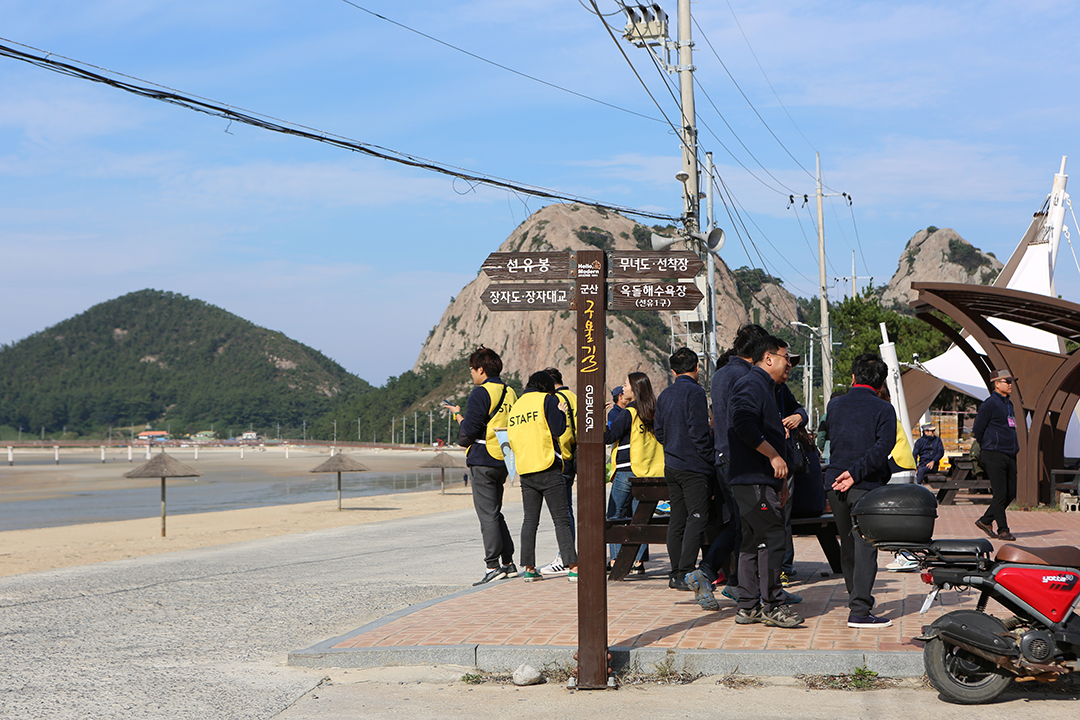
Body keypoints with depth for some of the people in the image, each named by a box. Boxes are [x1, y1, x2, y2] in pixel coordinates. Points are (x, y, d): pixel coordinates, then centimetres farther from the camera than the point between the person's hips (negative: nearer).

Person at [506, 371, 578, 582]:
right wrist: (561, 413, 6)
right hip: (548, 469, -5)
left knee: (530, 520, 7)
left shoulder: (516, 406, 17)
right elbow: (558, 430, -10)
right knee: (561, 520, -5)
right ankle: (572, 567, -9)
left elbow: (511, 439, 19)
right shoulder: (548, 400, -2)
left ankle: (529, 568, 3)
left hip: (525, 471, 5)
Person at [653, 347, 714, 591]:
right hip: (693, 466, -8)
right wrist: (710, 460, -9)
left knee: (677, 520, 11)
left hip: (671, 466, 8)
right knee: (696, 519, -6)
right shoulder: (694, 392, -12)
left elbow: (659, 432, 14)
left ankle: (676, 573, 13)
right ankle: (685, 574, -10)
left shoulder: (665, 395, 11)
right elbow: (699, 432, -17)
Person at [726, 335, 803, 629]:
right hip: (754, 481, -11)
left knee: (754, 543, 11)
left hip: (763, 479, 11)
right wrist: (774, 456, -21)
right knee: (771, 540, -10)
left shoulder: (765, 387, 24)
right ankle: (772, 606, -6)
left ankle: (748, 607, 14)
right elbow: (744, 425, -26)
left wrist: (781, 480, 26)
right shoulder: (751, 385, -10)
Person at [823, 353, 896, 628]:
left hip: (835, 484, 5)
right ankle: (859, 610, -11)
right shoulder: (883, 410, -5)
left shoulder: (835, 405, 8)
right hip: (866, 486, -5)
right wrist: (856, 472, -18)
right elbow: (883, 447, -17)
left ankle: (857, 598, 34)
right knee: (865, 547, -4)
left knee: (847, 545, 19)